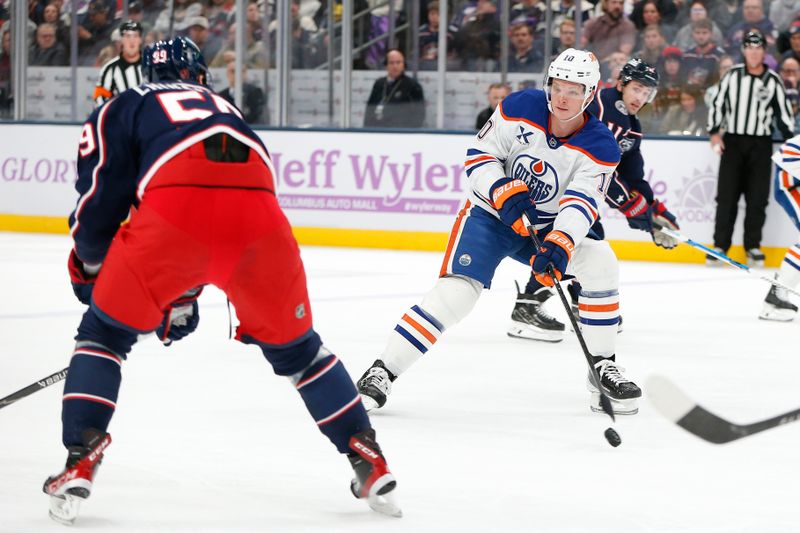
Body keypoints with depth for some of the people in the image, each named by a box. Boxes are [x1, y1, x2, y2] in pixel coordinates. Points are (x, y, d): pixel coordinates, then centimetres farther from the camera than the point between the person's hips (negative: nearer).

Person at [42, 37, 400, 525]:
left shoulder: (120, 110, 27)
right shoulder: (223, 107, 40)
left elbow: (99, 199, 15)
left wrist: (89, 268, 32)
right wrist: (184, 294, 47)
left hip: (174, 210, -3)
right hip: (257, 209, 3)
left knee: (106, 332, 16)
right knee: (292, 345, 23)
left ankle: (80, 462, 1)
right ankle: (370, 462, 22)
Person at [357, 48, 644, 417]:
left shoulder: (601, 148, -15)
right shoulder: (519, 109, -16)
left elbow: (580, 204, -24)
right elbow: (479, 155, -10)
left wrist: (559, 245, -41)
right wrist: (503, 191, -28)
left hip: (545, 229, 2)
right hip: (490, 216, -2)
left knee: (600, 263, -19)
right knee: (455, 293, -21)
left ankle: (603, 370, -5)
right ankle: (382, 372, -13)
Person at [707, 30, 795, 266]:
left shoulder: (773, 81, 2)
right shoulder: (732, 76, 4)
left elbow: (784, 114, 4)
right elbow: (717, 105, 7)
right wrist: (714, 132, -4)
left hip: (760, 145, 0)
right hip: (732, 141, 0)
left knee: (757, 198, 0)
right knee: (727, 196, -2)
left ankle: (753, 246, 8)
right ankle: (720, 245, 2)